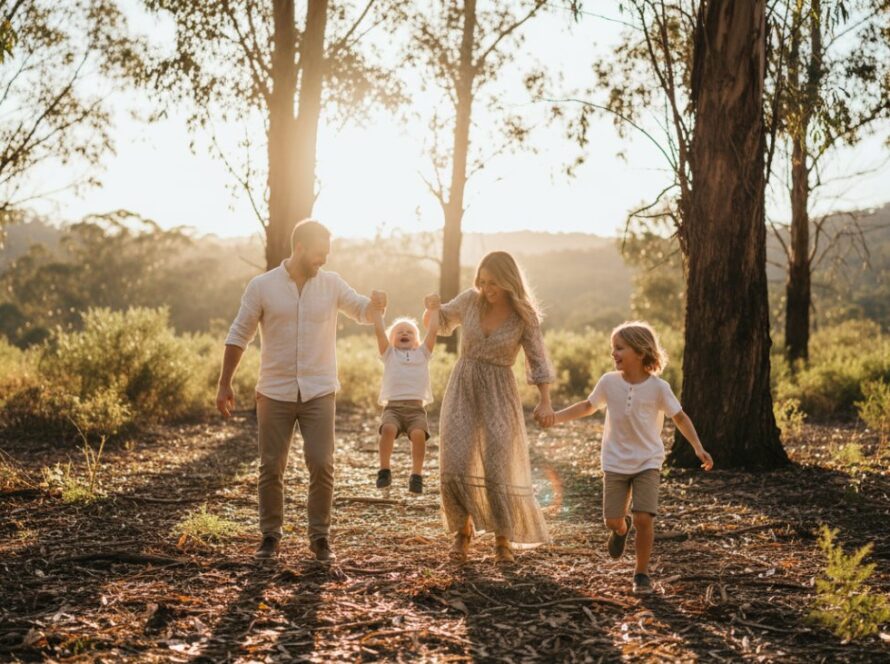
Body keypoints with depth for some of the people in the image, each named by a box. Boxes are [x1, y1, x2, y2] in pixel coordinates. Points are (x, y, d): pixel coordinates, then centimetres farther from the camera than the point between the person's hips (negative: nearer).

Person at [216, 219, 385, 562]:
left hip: (319, 392, 1)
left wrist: (376, 304, -17)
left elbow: (364, 312, 8)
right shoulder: (262, 286, -3)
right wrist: (224, 384, -1)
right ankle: (270, 536, 18)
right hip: (275, 393, -1)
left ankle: (320, 537, 9)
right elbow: (238, 336, 1)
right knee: (271, 467, 5)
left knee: (321, 465, -4)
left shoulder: (331, 283, 3)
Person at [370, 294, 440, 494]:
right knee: (388, 428, -32)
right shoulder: (389, 354, 20)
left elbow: (433, 330, 14)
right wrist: (377, 308, 7)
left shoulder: (422, 353, 22)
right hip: (392, 406, 0)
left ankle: (416, 476, -18)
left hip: (416, 407, 1)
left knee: (419, 433, -29)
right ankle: (384, 471, -18)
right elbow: (379, 331, 9)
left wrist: (434, 308, 12)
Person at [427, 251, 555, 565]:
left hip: (499, 395, -2)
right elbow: (443, 320, 16)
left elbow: (538, 361, -7)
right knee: (455, 467, -7)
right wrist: (431, 309, -7)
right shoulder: (471, 299, -1)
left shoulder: (524, 316, -7)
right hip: (462, 389, 2)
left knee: (499, 470, -6)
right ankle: (463, 529, 17)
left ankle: (503, 541, 13)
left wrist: (545, 401, -20)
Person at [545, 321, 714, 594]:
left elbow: (680, 418, -3)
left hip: (647, 462, -2)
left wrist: (698, 447, -13)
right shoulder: (609, 382, -5)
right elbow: (588, 406, 10)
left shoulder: (657, 387, -11)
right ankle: (621, 528, 39)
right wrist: (556, 418, 4)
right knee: (612, 520, 0)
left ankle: (641, 573, 6)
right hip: (615, 463, 2)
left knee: (644, 518, -13)